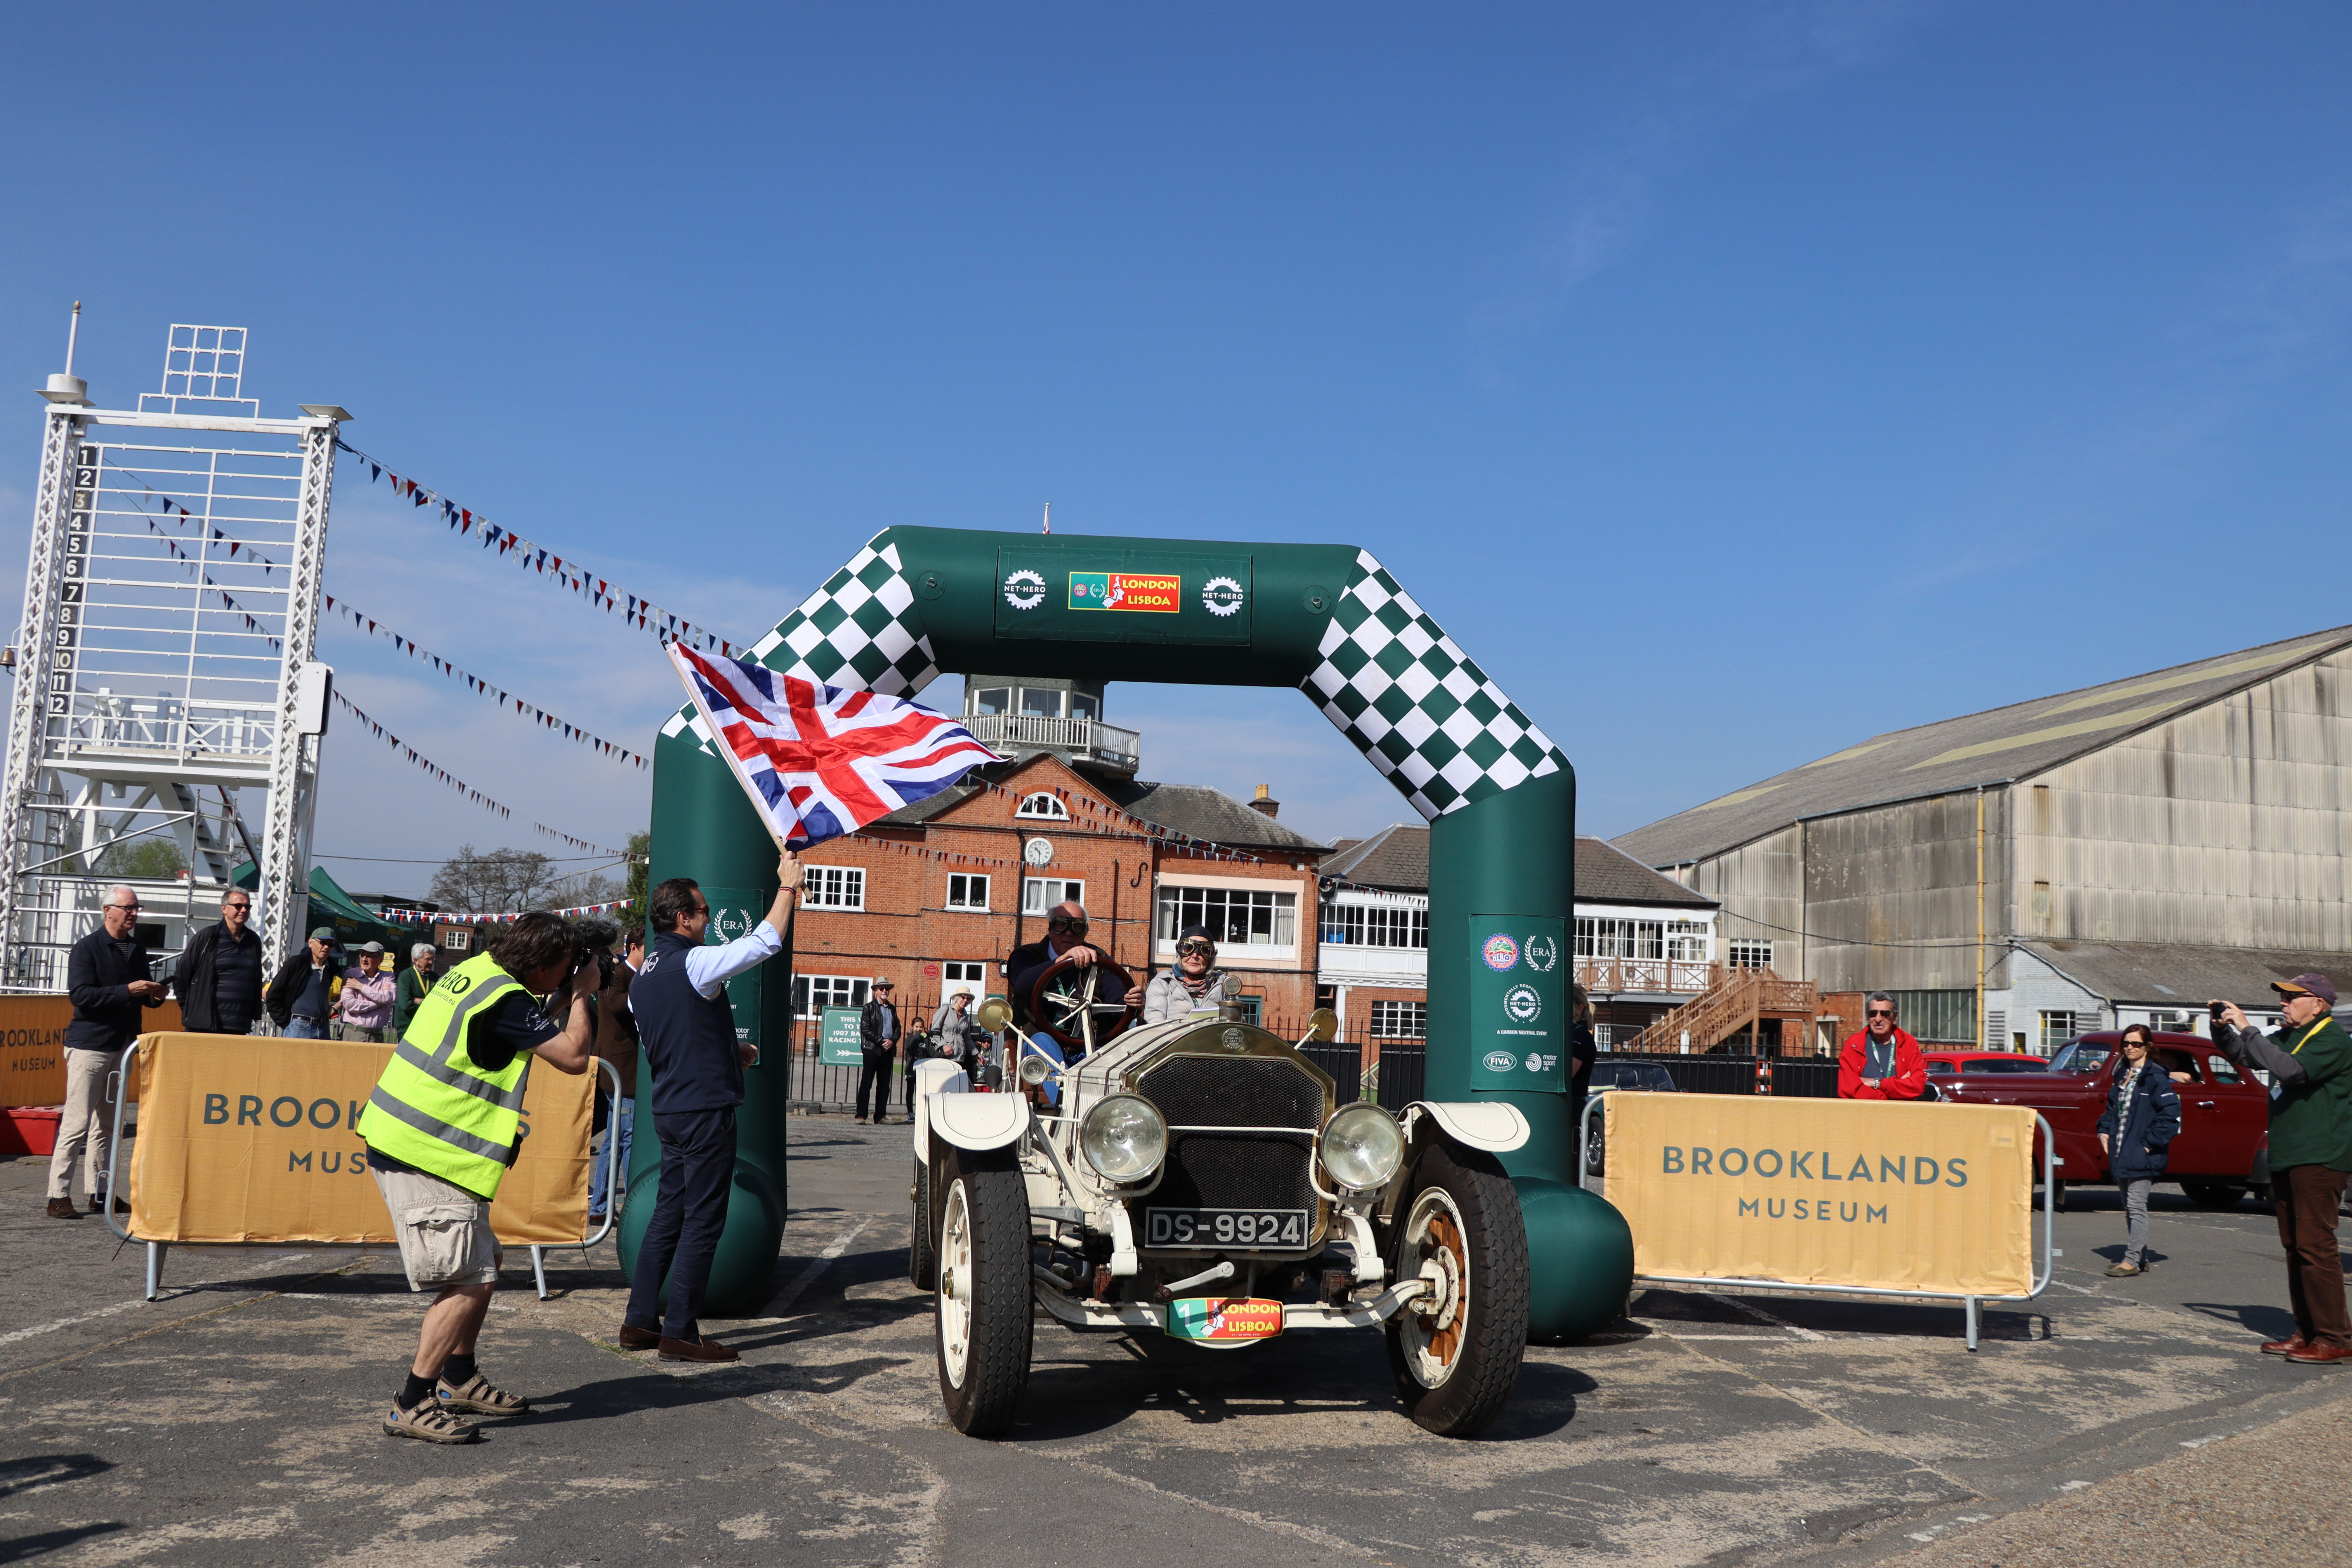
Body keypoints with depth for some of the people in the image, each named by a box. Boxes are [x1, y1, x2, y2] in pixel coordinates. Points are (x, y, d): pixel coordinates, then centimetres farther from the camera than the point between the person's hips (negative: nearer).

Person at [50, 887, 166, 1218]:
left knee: (106, 1125, 11)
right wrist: (127, 991, -23)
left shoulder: (137, 949, 15)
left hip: (122, 1046, 7)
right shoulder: (87, 948, -7)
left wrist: (155, 996, 2)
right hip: (89, 1045, -7)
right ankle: (59, 1196, -3)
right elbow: (80, 993, -18)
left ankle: (101, 1194, 16)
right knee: (77, 1123, -8)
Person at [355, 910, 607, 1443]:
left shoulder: (476, 971, 11)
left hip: (400, 1141, 10)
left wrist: (564, 999, 14)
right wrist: (580, 994, -1)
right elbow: (573, 1055, -15)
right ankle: (411, 1406, -6)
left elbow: (538, 1035, 24)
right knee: (468, 1281, -10)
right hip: (425, 1156, -10)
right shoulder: (505, 999, -18)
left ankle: (460, 1379, 30)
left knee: (483, 1267, 18)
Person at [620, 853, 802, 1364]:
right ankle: (680, 1332, 0)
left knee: (668, 1214, 15)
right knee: (702, 1221, -3)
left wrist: (730, 1052, 22)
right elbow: (766, 941, -18)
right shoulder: (694, 964, -16)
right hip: (705, 1109, -9)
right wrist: (787, 886, -7)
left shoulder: (642, 978, 13)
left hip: (668, 1107, 9)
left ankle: (640, 1321, 18)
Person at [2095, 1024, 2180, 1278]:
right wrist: (2104, 1131, 11)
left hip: (2141, 1154, -8)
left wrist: (2151, 1142, -16)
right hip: (2121, 1152, 8)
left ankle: (2133, 1261, -6)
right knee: (2129, 1207, 12)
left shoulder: (2156, 1077, -10)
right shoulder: (2122, 1075, 15)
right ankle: (2140, 1257, 20)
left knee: (2136, 1206, -8)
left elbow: (2171, 1112, -15)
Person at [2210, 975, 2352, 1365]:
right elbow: (2242, 1055, 24)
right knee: (2295, 1245, 11)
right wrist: (2223, 1027, 5)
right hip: (2286, 1157, 9)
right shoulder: (2289, 1037, 16)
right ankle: (2306, 1331, 16)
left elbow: (2291, 1070, -27)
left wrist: (2247, 1029, -25)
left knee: (2315, 1244, -10)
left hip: (2319, 1158, -9)